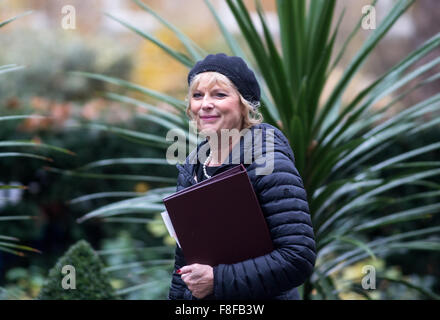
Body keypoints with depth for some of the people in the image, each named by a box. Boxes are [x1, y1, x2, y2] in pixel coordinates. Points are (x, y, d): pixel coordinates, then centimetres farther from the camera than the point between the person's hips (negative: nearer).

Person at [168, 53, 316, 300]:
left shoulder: (269, 166, -16)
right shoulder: (191, 168, 5)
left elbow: (299, 258, -25)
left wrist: (218, 280, -24)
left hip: (261, 298, -6)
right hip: (197, 298, 6)